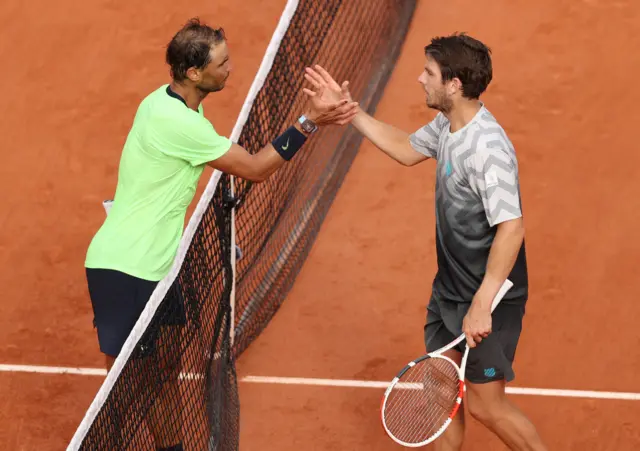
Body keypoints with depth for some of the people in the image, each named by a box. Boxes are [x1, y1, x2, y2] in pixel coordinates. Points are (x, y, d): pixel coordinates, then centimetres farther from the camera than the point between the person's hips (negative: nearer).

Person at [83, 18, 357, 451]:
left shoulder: (167, 100, 5)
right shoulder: (178, 122, -24)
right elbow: (256, 168, -16)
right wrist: (309, 122, -15)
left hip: (155, 264, 10)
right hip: (123, 270, -10)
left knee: (165, 368, 17)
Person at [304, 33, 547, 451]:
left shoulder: (487, 147, -29)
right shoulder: (448, 126, 0)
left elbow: (511, 228, -33)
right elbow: (407, 150, 22)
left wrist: (481, 306, -35)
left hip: (489, 298, -9)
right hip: (450, 288, 9)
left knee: (486, 406, -3)